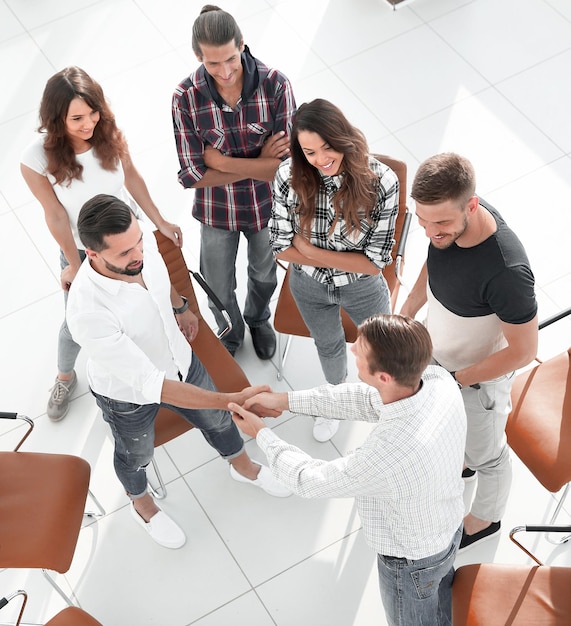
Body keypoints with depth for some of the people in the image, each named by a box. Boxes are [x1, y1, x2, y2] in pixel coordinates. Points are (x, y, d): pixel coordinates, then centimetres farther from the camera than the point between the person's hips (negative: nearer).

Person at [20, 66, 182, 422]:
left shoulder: (110, 133, -24)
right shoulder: (37, 159, -31)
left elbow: (131, 176, -7)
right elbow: (55, 214, -19)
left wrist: (160, 222, -2)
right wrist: (74, 265, -7)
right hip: (80, 251, -2)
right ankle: (65, 378, 49)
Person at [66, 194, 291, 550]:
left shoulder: (143, 245, -27)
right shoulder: (89, 313, -45)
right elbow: (150, 384, -41)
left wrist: (181, 307, 20)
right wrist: (231, 400, -44)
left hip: (178, 360, 5)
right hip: (129, 395, -5)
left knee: (217, 420, 28)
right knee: (137, 456, 27)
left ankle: (244, 468, 62)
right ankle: (143, 506, 61)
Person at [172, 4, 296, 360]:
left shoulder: (275, 85, -26)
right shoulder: (187, 97, -25)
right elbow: (192, 176, -23)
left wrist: (222, 161, -28)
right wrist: (259, 163, -26)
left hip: (267, 205, 1)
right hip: (217, 211, 0)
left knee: (265, 275, 30)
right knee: (218, 290, 22)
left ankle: (259, 319, 64)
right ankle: (231, 335, 57)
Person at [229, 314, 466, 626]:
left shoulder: (384, 458, -46)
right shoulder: (438, 379, -26)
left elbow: (308, 479, -25)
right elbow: (366, 398, -7)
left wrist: (261, 433, -10)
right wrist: (287, 400, -3)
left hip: (412, 563, -5)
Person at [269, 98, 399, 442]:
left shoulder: (381, 181, -31)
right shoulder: (289, 176, -26)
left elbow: (375, 262, -25)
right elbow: (282, 246, -15)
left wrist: (311, 251, -26)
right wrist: (345, 260, -21)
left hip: (363, 287, -2)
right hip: (309, 286, 2)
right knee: (328, 345, 30)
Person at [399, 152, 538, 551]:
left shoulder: (506, 272, -44)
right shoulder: (449, 217, -23)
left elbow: (523, 351, -29)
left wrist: (455, 380, -23)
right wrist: (407, 312, 6)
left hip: (480, 375, -6)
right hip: (437, 353, 6)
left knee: (486, 453, 23)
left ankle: (486, 519, 52)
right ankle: (458, 460, 67)